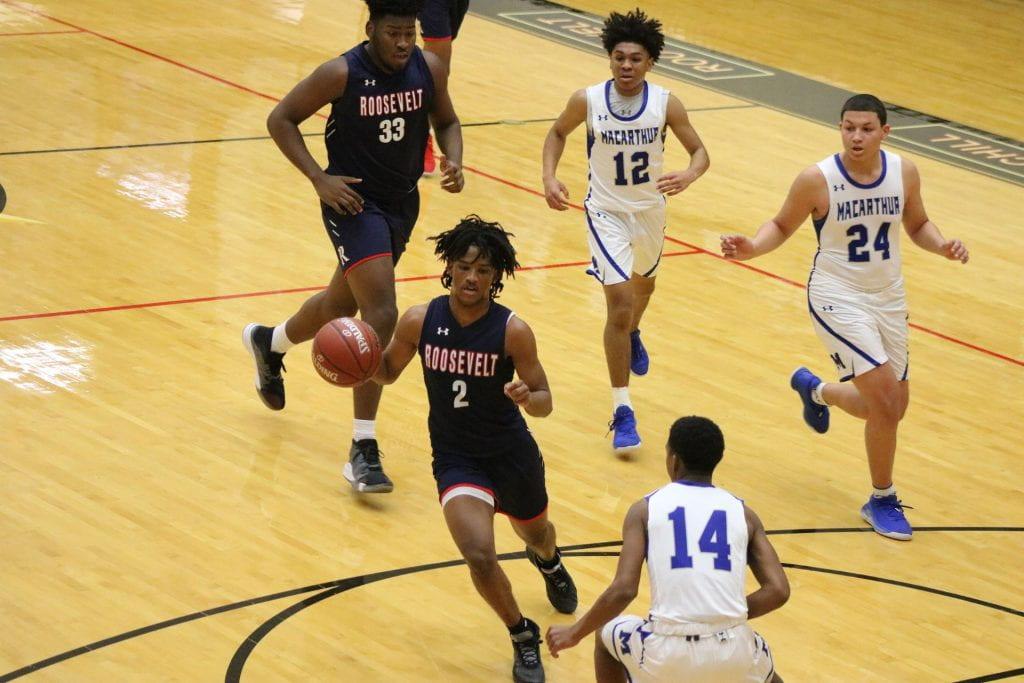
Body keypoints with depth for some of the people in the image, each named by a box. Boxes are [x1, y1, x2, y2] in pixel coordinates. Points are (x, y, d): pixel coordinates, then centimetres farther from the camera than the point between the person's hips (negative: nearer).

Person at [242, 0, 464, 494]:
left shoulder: (429, 68, -6)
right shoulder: (342, 74, -19)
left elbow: (446, 121, 11)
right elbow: (281, 119, -10)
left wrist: (453, 161, -10)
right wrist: (319, 178, -18)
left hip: (402, 203, 7)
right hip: (354, 202, -6)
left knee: (343, 304, 25)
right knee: (382, 317, -20)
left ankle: (268, 343, 58)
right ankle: (363, 451, -15)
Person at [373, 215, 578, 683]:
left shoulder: (512, 331, -20)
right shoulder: (420, 321, -14)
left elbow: (544, 402, -13)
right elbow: (387, 372, 3)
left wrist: (526, 396, -36)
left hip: (512, 454, 1)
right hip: (456, 459, 0)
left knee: (535, 534, 28)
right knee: (479, 556, -21)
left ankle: (549, 562, 70)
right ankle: (524, 638, 7)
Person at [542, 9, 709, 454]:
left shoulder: (666, 104, -18)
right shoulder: (587, 101, -18)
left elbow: (700, 151, -9)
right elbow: (558, 133, 2)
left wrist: (689, 175, -32)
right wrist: (549, 177, -13)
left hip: (650, 209, 3)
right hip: (606, 213, -3)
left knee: (643, 285, 29)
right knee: (620, 304, -15)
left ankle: (632, 336, 66)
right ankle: (621, 409, -8)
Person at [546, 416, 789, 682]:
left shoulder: (646, 508, 5)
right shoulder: (742, 512, 12)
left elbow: (623, 590, -5)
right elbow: (778, 591, 3)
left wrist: (575, 633, 10)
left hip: (666, 654, -2)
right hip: (733, 653, 2)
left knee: (607, 636, 34)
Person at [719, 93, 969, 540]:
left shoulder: (903, 172, -7)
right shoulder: (817, 180, -17)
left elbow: (917, 224, 9)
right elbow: (782, 226, -2)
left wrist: (943, 246, -11)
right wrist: (751, 248, -21)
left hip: (888, 297, 5)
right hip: (838, 298, -5)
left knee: (890, 409, 13)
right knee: (885, 399, -17)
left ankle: (815, 390, 44)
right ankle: (882, 500, 4)